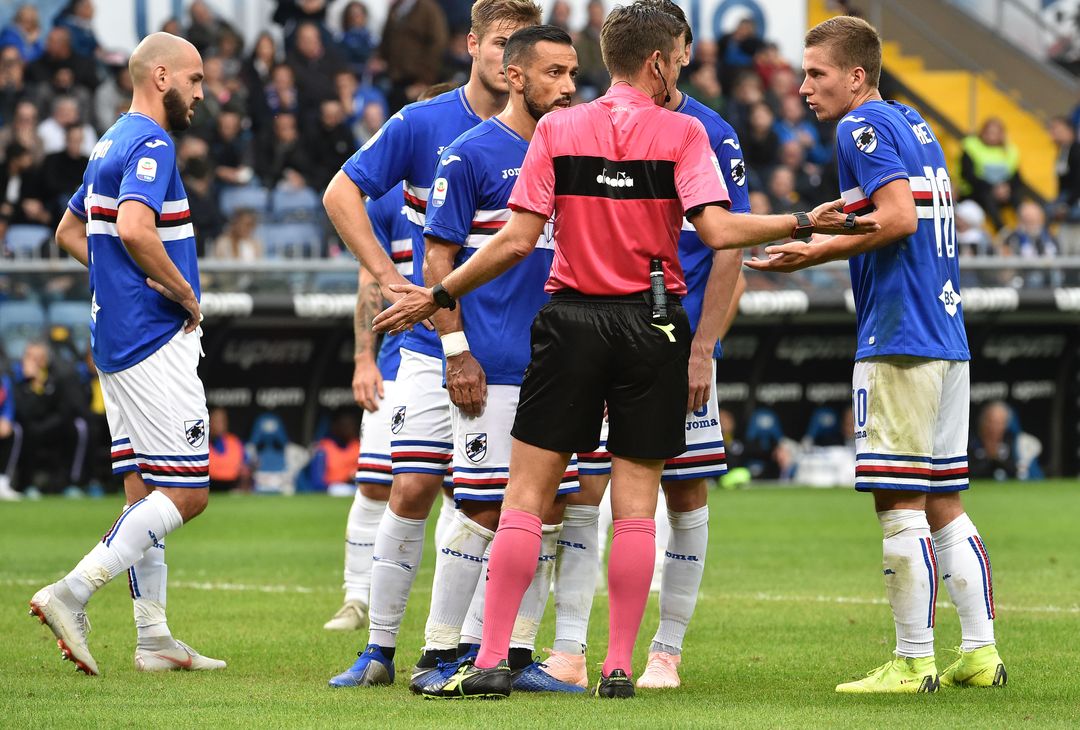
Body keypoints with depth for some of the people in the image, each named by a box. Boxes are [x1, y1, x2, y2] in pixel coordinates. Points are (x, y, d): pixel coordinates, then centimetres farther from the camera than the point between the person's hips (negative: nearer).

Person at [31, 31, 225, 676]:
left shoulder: (112, 145, 17)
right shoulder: (150, 145, -14)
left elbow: (70, 232, 28)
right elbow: (134, 228, -30)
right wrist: (185, 293, -16)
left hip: (119, 341, 10)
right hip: (156, 340, -10)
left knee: (146, 491, 10)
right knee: (186, 493, -9)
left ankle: (155, 640, 11)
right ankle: (72, 595, -16)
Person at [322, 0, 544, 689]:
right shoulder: (422, 125, -2)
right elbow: (342, 192, 5)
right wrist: (388, 276, -3)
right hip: (436, 343, -1)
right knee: (413, 489, -6)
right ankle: (379, 650, 2)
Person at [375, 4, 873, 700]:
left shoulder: (557, 129, 2)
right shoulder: (682, 132, -2)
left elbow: (518, 239, -3)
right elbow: (717, 229, -13)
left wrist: (437, 297, 5)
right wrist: (803, 223, -3)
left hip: (571, 321, 1)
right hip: (653, 324, -1)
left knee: (527, 493, 2)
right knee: (636, 499, 5)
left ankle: (492, 660, -3)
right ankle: (619, 665, 3)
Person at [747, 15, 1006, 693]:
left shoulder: (862, 126, -8)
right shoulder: (914, 124, 19)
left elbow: (900, 216, -19)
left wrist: (818, 250, -10)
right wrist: (824, 247, 20)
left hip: (898, 339, -9)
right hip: (949, 336, 9)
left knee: (899, 504, -6)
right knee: (944, 503, 11)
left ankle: (914, 663, -5)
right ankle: (981, 654, 10)